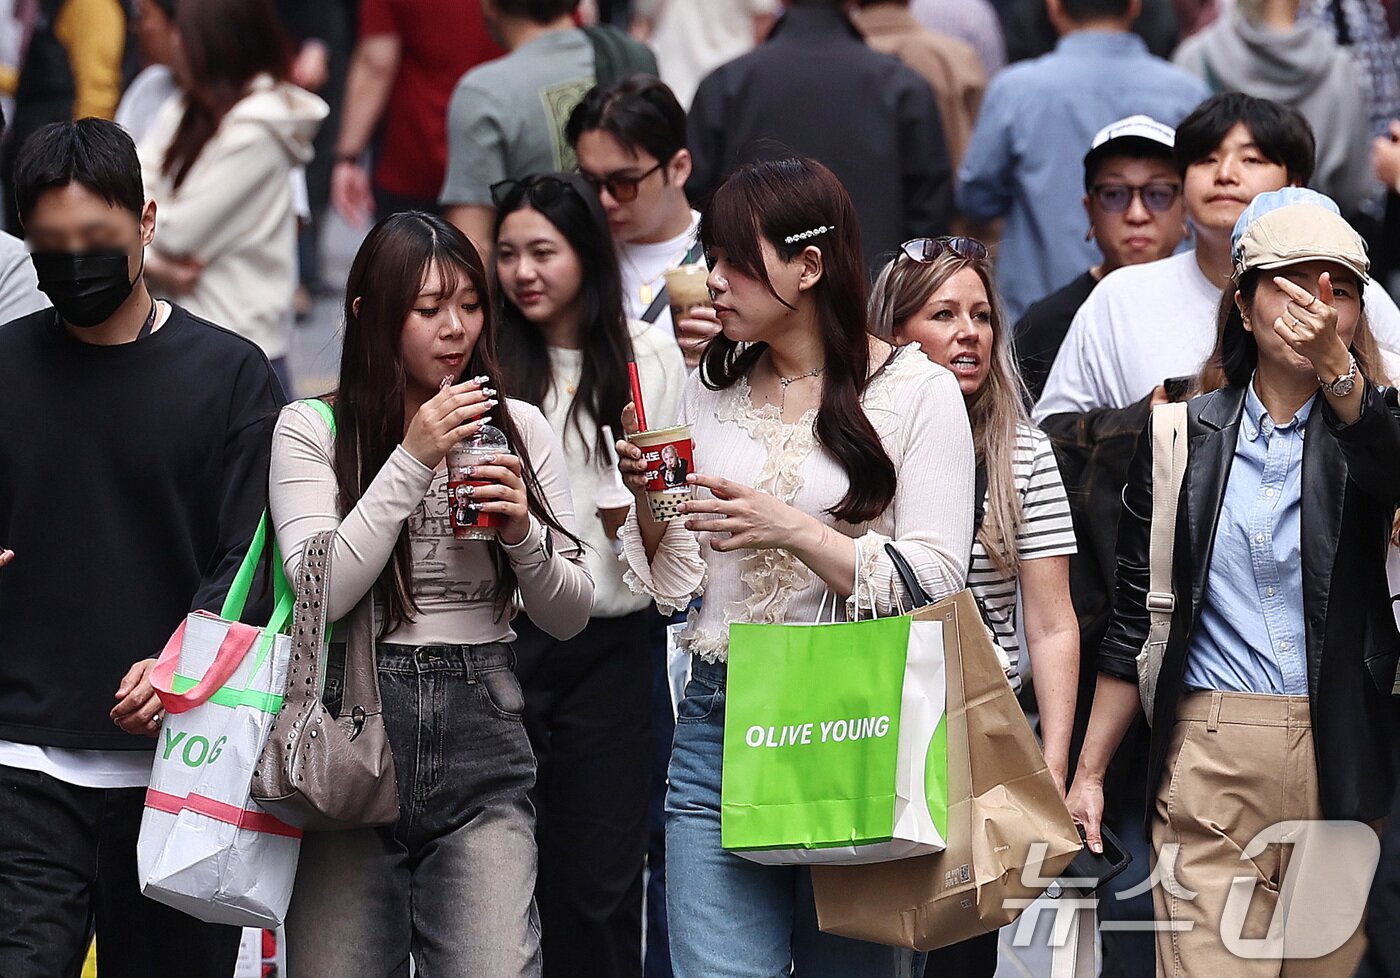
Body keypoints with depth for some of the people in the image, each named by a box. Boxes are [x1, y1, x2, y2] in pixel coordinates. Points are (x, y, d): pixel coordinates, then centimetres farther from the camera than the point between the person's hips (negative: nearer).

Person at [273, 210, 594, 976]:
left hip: (481, 740, 1)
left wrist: (523, 531, -9)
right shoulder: (310, 431, 0)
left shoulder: (518, 429, 9)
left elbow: (568, 617, 10)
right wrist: (413, 461, -13)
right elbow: (321, 594, -12)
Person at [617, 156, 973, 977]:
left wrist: (793, 531, -19)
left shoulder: (916, 392, -2)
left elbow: (934, 580, -11)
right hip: (720, 722, 3)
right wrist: (649, 503, -6)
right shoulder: (714, 390, 12)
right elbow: (675, 591, 13)